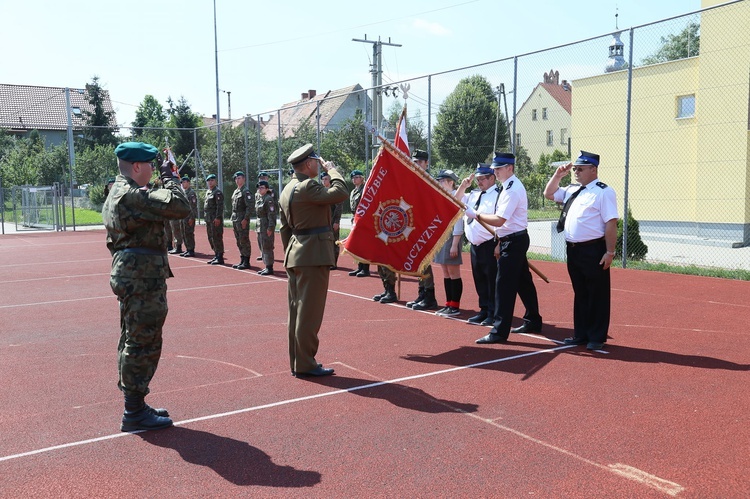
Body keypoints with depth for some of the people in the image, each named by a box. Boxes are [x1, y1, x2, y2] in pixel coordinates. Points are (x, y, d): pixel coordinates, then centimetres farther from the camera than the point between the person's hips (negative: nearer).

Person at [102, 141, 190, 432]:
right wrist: (169, 178, -12)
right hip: (144, 279, -11)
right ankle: (134, 413, 3)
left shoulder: (115, 195, 15)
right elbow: (180, 208, -23)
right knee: (144, 345, -4)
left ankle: (134, 405, 27)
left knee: (132, 343, 17)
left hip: (128, 276, 11)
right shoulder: (133, 195, -18)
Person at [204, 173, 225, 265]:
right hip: (209, 220, 9)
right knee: (211, 238, 13)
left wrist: (218, 218, -22)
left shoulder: (217, 192, -9)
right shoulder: (208, 192, 18)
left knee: (217, 238, -8)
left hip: (216, 220, -9)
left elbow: (220, 206, -17)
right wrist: (206, 217, 18)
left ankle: (220, 258, -4)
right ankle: (216, 256, 21)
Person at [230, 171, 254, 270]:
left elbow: (250, 206, -17)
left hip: (243, 220, -9)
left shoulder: (246, 191, -11)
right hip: (235, 220, 9)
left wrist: (245, 219, -20)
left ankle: (246, 262, -1)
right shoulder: (235, 191, 17)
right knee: (239, 241, 12)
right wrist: (233, 218, 16)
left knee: (244, 241, -5)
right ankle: (242, 261, 20)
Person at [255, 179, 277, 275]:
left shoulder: (269, 199, -14)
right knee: (262, 247, 14)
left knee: (267, 247, -6)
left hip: (266, 226, -10)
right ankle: (267, 266, 22)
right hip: (260, 226, 10)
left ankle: (269, 268, -1)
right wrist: (257, 225, 17)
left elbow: (271, 214, -18)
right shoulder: (258, 197, 13)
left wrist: (270, 227, -22)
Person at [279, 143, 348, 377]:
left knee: (296, 311, 13)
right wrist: (332, 169, -6)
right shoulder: (307, 187, -15)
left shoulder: (287, 190, 15)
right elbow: (340, 192, -21)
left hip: (295, 256, 10)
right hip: (313, 256, -10)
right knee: (310, 313, -4)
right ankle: (305, 364, 1)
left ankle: (296, 361, 22)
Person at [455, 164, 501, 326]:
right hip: (474, 245, 8)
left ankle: (493, 314, 6)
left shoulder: (498, 195, -9)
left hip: (489, 245, -8)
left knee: (492, 280, -3)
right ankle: (484, 310, 25)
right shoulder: (474, 194, 15)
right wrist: (463, 187, 7)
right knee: (479, 279, 14)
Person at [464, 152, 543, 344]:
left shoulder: (512, 189, -18)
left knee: (504, 285, -9)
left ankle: (499, 331, -7)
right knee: (523, 282, 19)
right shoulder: (510, 186, 14)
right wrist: (500, 243, 18)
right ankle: (533, 321, 33)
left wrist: (475, 215, -20)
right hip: (515, 240, 11)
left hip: (514, 241, -11)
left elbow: (499, 220, -26)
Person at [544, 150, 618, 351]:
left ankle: (597, 337, 12)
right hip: (573, 249, 8)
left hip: (594, 250, -8)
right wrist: (558, 175, 9)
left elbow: (610, 223, -15)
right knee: (580, 294, 15)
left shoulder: (603, 192, -10)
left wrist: (610, 252, -19)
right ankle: (580, 334, 24)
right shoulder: (572, 190, 14)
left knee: (597, 295, 2)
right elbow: (549, 194, 24)